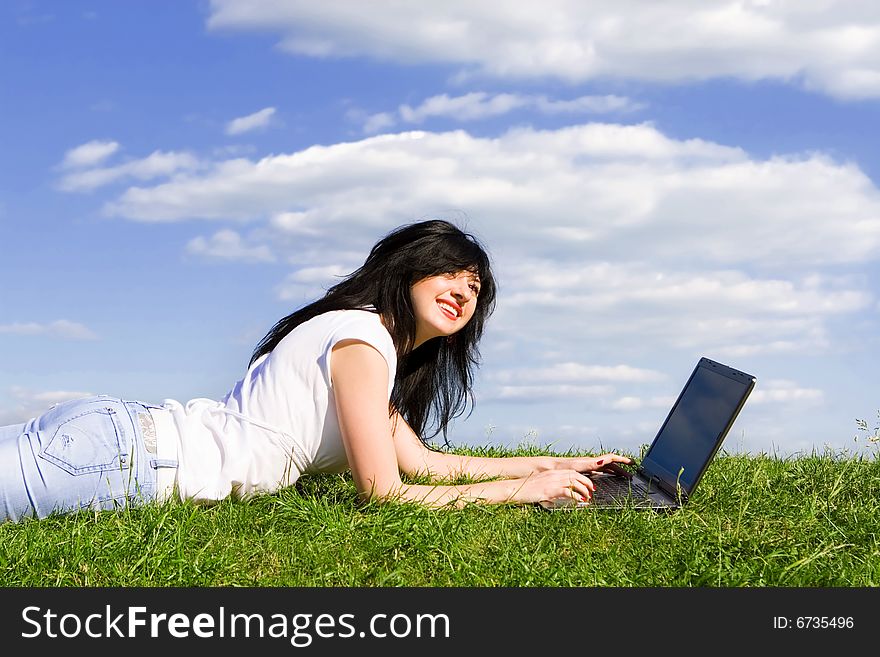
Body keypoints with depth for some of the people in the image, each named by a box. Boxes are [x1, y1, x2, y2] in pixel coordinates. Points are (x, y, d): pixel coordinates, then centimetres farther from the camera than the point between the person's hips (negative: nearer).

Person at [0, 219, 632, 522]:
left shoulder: (380, 349, 20)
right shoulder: (362, 338, -11)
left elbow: (426, 461, 21)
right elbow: (385, 493, -15)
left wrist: (563, 462, 22)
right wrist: (526, 488, -10)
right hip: (120, 455, -9)